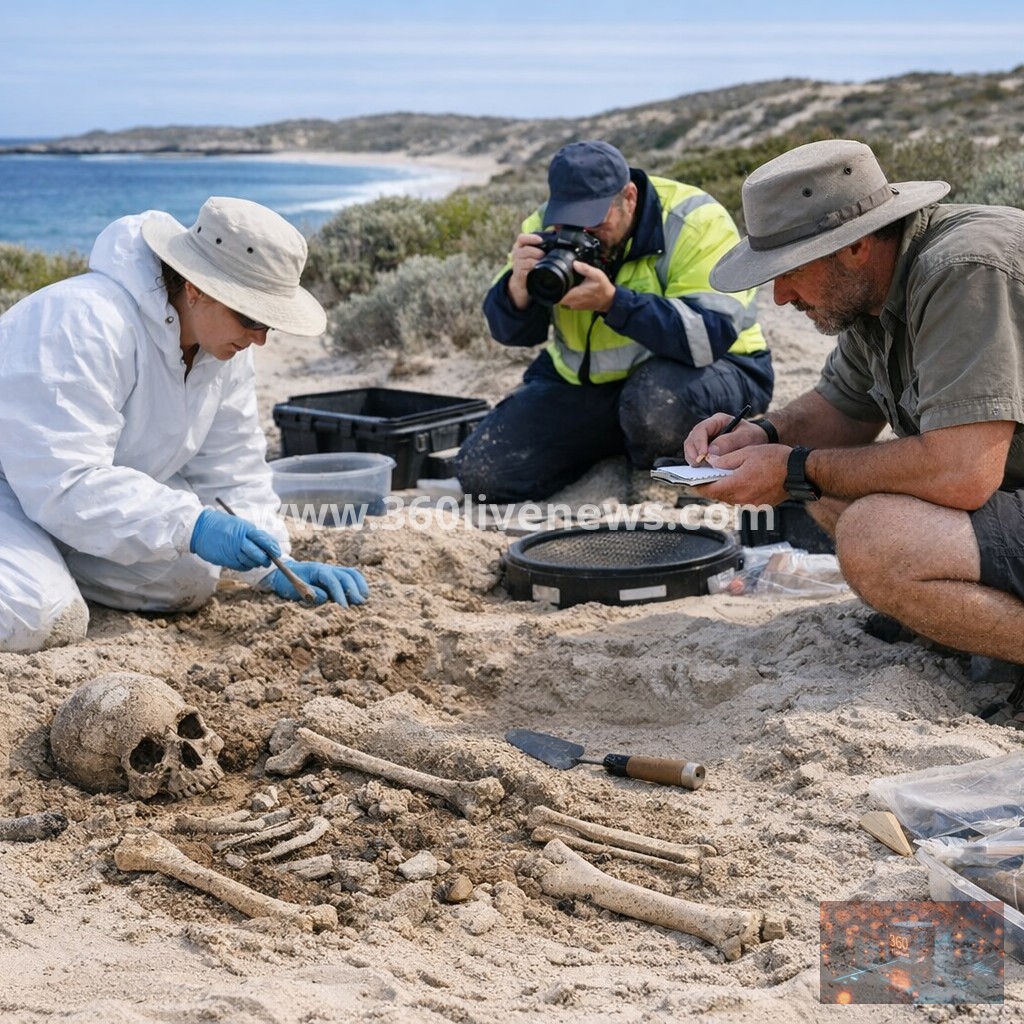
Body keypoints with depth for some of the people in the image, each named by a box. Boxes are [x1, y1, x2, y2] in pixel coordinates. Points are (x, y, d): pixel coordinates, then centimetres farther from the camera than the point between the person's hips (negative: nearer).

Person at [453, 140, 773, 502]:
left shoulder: (694, 223, -19)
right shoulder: (547, 226, -4)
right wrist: (518, 287, -26)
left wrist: (611, 300, -37)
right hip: (581, 381, 5)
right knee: (481, 469, -9)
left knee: (658, 400, -41)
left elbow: (713, 333, -30)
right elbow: (512, 333, -2)